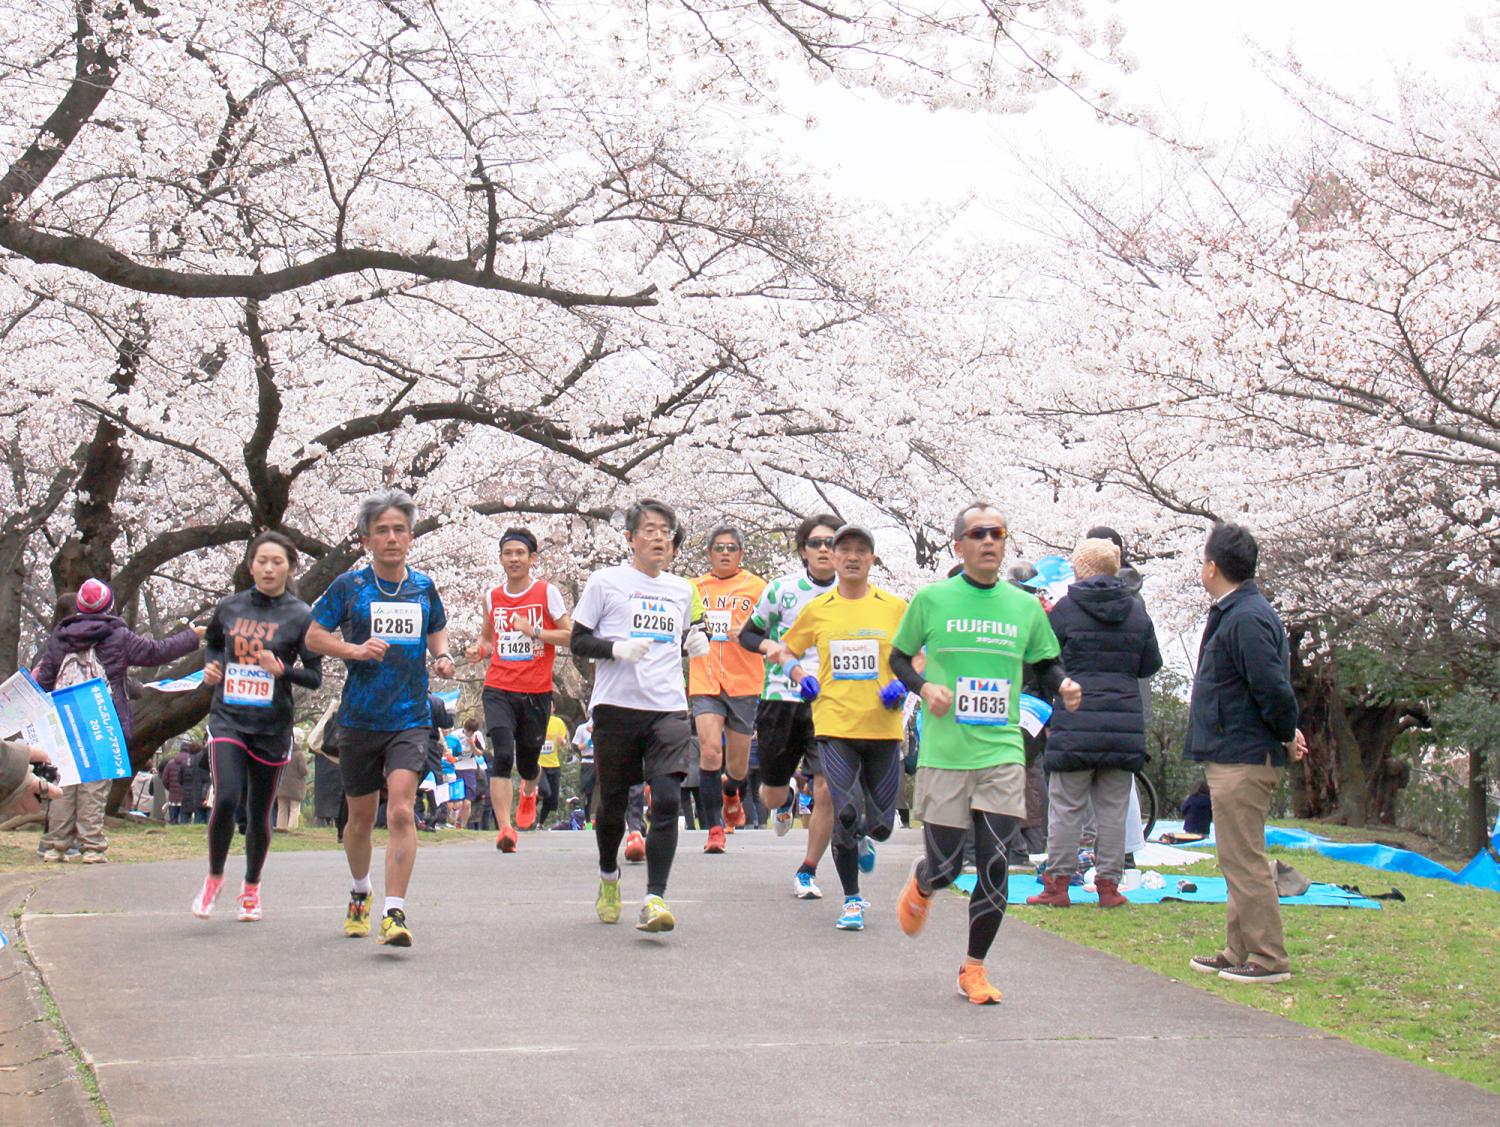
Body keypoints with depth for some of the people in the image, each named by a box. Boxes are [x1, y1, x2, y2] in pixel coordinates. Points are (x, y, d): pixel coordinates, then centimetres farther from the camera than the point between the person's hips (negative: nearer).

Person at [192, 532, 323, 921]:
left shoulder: (300, 616, -4)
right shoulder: (229, 608, 4)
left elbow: (315, 677, -2)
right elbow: (212, 643, 24)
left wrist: (281, 669, -20)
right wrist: (211, 666, 3)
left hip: (272, 727, -1)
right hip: (227, 718, 1)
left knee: (259, 813, 8)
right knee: (226, 799, -18)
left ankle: (251, 886, 32)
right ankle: (214, 878, 6)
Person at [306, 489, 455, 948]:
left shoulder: (424, 588, 6)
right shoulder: (349, 586, -1)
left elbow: (438, 631, 24)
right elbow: (313, 636, 2)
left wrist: (442, 656, 2)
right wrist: (355, 650, -15)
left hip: (410, 720, 0)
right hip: (359, 719, 0)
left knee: (401, 811, -18)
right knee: (361, 818, 14)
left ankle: (395, 913, -18)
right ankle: (360, 893, 40)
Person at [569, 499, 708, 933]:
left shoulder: (681, 589, 16)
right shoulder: (605, 582, 2)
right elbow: (578, 640, 2)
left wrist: (694, 642, 8)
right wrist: (617, 648, -15)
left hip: (668, 708, 2)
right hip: (616, 706, -2)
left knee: (667, 800, -14)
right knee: (612, 802, 8)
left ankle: (655, 899, -15)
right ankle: (609, 876, 37)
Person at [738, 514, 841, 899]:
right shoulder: (781, 589, -1)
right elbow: (747, 634, 8)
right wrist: (769, 646, -13)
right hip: (782, 696, 0)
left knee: (827, 791, -13)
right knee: (773, 795, 10)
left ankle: (807, 872, 6)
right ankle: (787, 797, 50)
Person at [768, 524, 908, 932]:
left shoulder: (895, 607, 4)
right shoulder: (818, 610, 6)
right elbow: (785, 649, 20)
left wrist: (903, 685, -6)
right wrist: (798, 673, 1)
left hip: (883, 727, 1)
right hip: (835, 725, -1)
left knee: (881, 825, 4)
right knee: (845, 814, -13)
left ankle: (860, 841, 43)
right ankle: (852, 901, 7)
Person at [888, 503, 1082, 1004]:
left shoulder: (1025, 606, 7)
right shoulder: (931, 599, 1)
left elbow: (1045, 662, 20)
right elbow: (899, 657, 11)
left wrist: (1063, 685, -2)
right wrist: (923, 686, -9)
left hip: (1003, 754, 2)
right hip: (944, 755, -2)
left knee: (994, 865, -4)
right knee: (945, 868, 1)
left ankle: (974, 968, 13)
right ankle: (920, 885, 40)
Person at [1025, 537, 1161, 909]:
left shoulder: (1065, 609, -4)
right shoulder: (1137, 610, 6)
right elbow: (1151, 665, 13)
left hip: (1076, 723, -3)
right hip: (1125, 722, 3)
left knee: (1066, 806, 3)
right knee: (1113, 808, 8)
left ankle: (1058, 883, 5)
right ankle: (1109, 885, 10)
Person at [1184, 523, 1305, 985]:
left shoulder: (1247, 618, -19)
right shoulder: (1232, 614, 15)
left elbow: (1273, 688, -23)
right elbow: (1272, 688, 20)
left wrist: (1287, 736, -10)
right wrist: (1286, 733, 11)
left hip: (1243, 761, -11)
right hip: (1234, 758, 11)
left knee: (1244, 860, -7)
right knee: (1238, 860, 16)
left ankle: (1268, 959, -2)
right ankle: (1239, 951, 24)